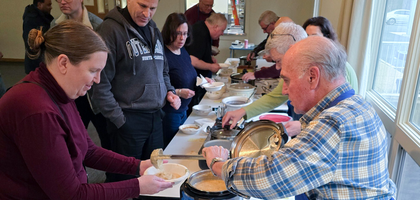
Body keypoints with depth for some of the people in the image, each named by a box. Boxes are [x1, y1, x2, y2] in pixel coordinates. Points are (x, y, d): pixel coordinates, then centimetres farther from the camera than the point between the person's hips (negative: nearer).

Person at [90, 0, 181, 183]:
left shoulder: (154, 31, 11)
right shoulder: (110, 29, -13)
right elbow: (100, 84, -16)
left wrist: (169, 91, 6)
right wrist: (120, 120, -15)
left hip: (156, 117, 7)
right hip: (128, 120, -7)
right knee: (125, 178, 9)